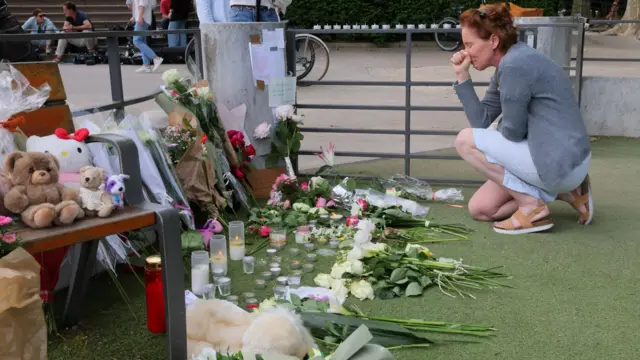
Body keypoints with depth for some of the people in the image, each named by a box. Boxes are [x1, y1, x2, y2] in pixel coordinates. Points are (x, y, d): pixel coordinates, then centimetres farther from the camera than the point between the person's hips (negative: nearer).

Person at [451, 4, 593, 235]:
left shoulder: (515, 65, -20)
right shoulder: (507, 65, 12)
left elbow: (512, 132, -16)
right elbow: (482, 120, 7)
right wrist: (462, 76, 2)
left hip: (560, 162, -10)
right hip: (558, 160, 10)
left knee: (466, 141, -10)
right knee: (479, 208, 12)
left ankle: (532, 206, -5)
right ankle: (563, 190, 13)